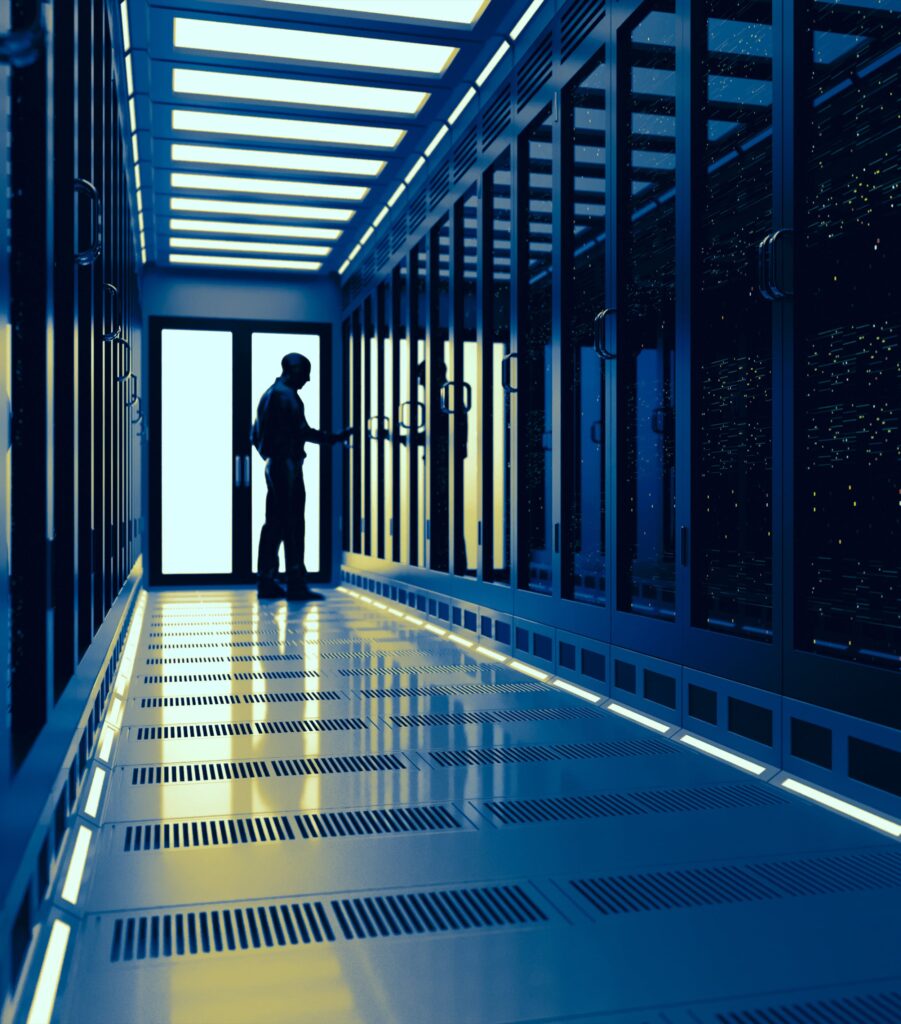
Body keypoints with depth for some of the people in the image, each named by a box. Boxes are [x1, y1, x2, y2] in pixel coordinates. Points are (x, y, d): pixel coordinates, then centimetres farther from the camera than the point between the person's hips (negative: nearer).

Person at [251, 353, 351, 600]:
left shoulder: (269, 394, 19)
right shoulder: (286, 395, -12)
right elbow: (301, 431, -19)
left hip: (273, 465, 10)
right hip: (287, 465, -10)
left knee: (274, 524, 10)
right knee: (292, 525, -8)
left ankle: (266, 582, 12)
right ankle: (296, 585, -7)